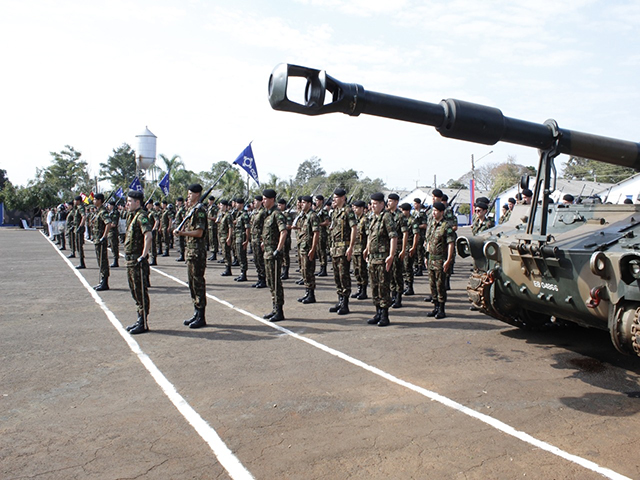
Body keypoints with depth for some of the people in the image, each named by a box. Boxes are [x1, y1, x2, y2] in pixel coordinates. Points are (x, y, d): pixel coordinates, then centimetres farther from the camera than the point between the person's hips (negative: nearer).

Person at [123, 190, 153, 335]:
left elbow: (148, 236, -28)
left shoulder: (141, 216, -14)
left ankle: (143, 324, 3)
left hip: (138, 260, -10)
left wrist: (143, 256, -27)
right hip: (130, 260, 10)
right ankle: (140, 319, 26)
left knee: (140, 291, -4)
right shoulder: (132, 216, 15)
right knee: (135, 290, 16)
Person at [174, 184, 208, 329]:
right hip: (189, 249, 10)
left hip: (197, 250, -10)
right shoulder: (191, 210, 17)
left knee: (198, 282, -6)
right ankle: (196, 313, 22)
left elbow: (199, 233, -19)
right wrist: (179, 231, 2)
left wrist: (182, 233, -17)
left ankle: (201, 317, 0)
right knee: (192, 282, 13)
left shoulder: (199, 210, -13)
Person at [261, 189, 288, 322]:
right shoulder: (268, 214, 15)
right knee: (270, 282, 14)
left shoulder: (277, 214, -14)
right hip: (267, 253, 10)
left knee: (276, 282, -5)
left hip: (274, 253, -10)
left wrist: (278, 250, -26)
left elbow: (283, 232, -25)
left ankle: (279, 312, 1)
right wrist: (264, 242, 23)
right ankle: (275, 309, 22)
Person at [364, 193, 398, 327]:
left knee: (383, 287, -4)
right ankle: (378, 313, 21)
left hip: (383, 258, -8)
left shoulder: (387, 217, -12)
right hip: (373, 258, 8)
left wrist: (391, 256, -24)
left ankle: (384, 316, 4)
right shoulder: (373, 217, 15)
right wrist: (367, 249, 28)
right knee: (375, 286, 12)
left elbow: (394, 237, -19)